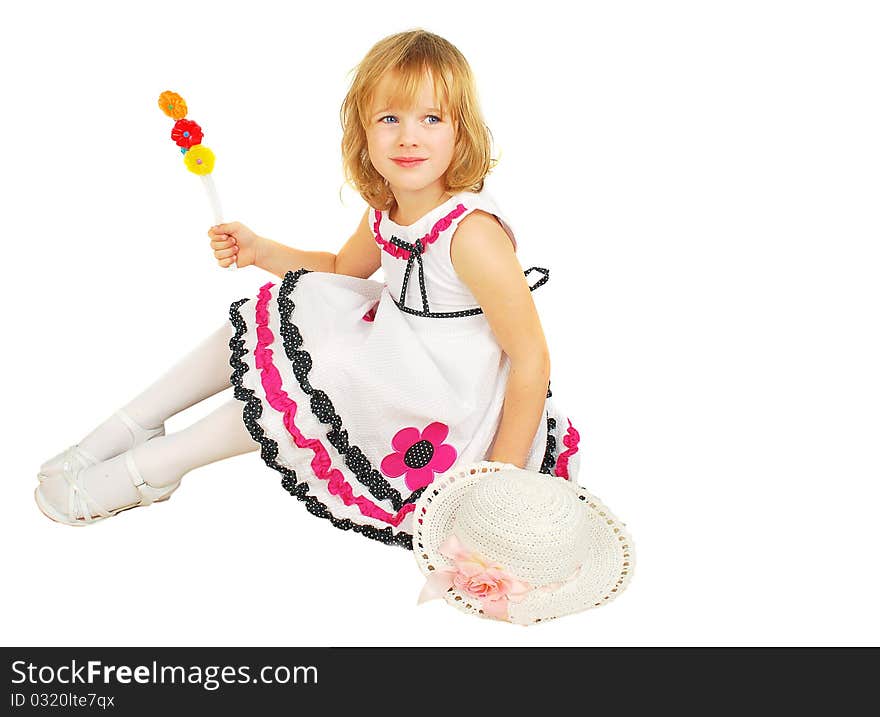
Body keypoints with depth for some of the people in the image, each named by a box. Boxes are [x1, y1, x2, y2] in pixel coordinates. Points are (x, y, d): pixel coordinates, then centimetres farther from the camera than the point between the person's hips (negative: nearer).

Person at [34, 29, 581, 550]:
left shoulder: (472, 232, -26)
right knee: (269, 317, 5)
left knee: (298, 383, -20)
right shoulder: (385, 213, -1)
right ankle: (134, 426, 15)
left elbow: (532, 358, -23)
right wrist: (259, 250, 4)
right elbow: (342, 269, 20)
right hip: (394, 363, 8)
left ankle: (149, 467, 3)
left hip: (446, 414, -8)